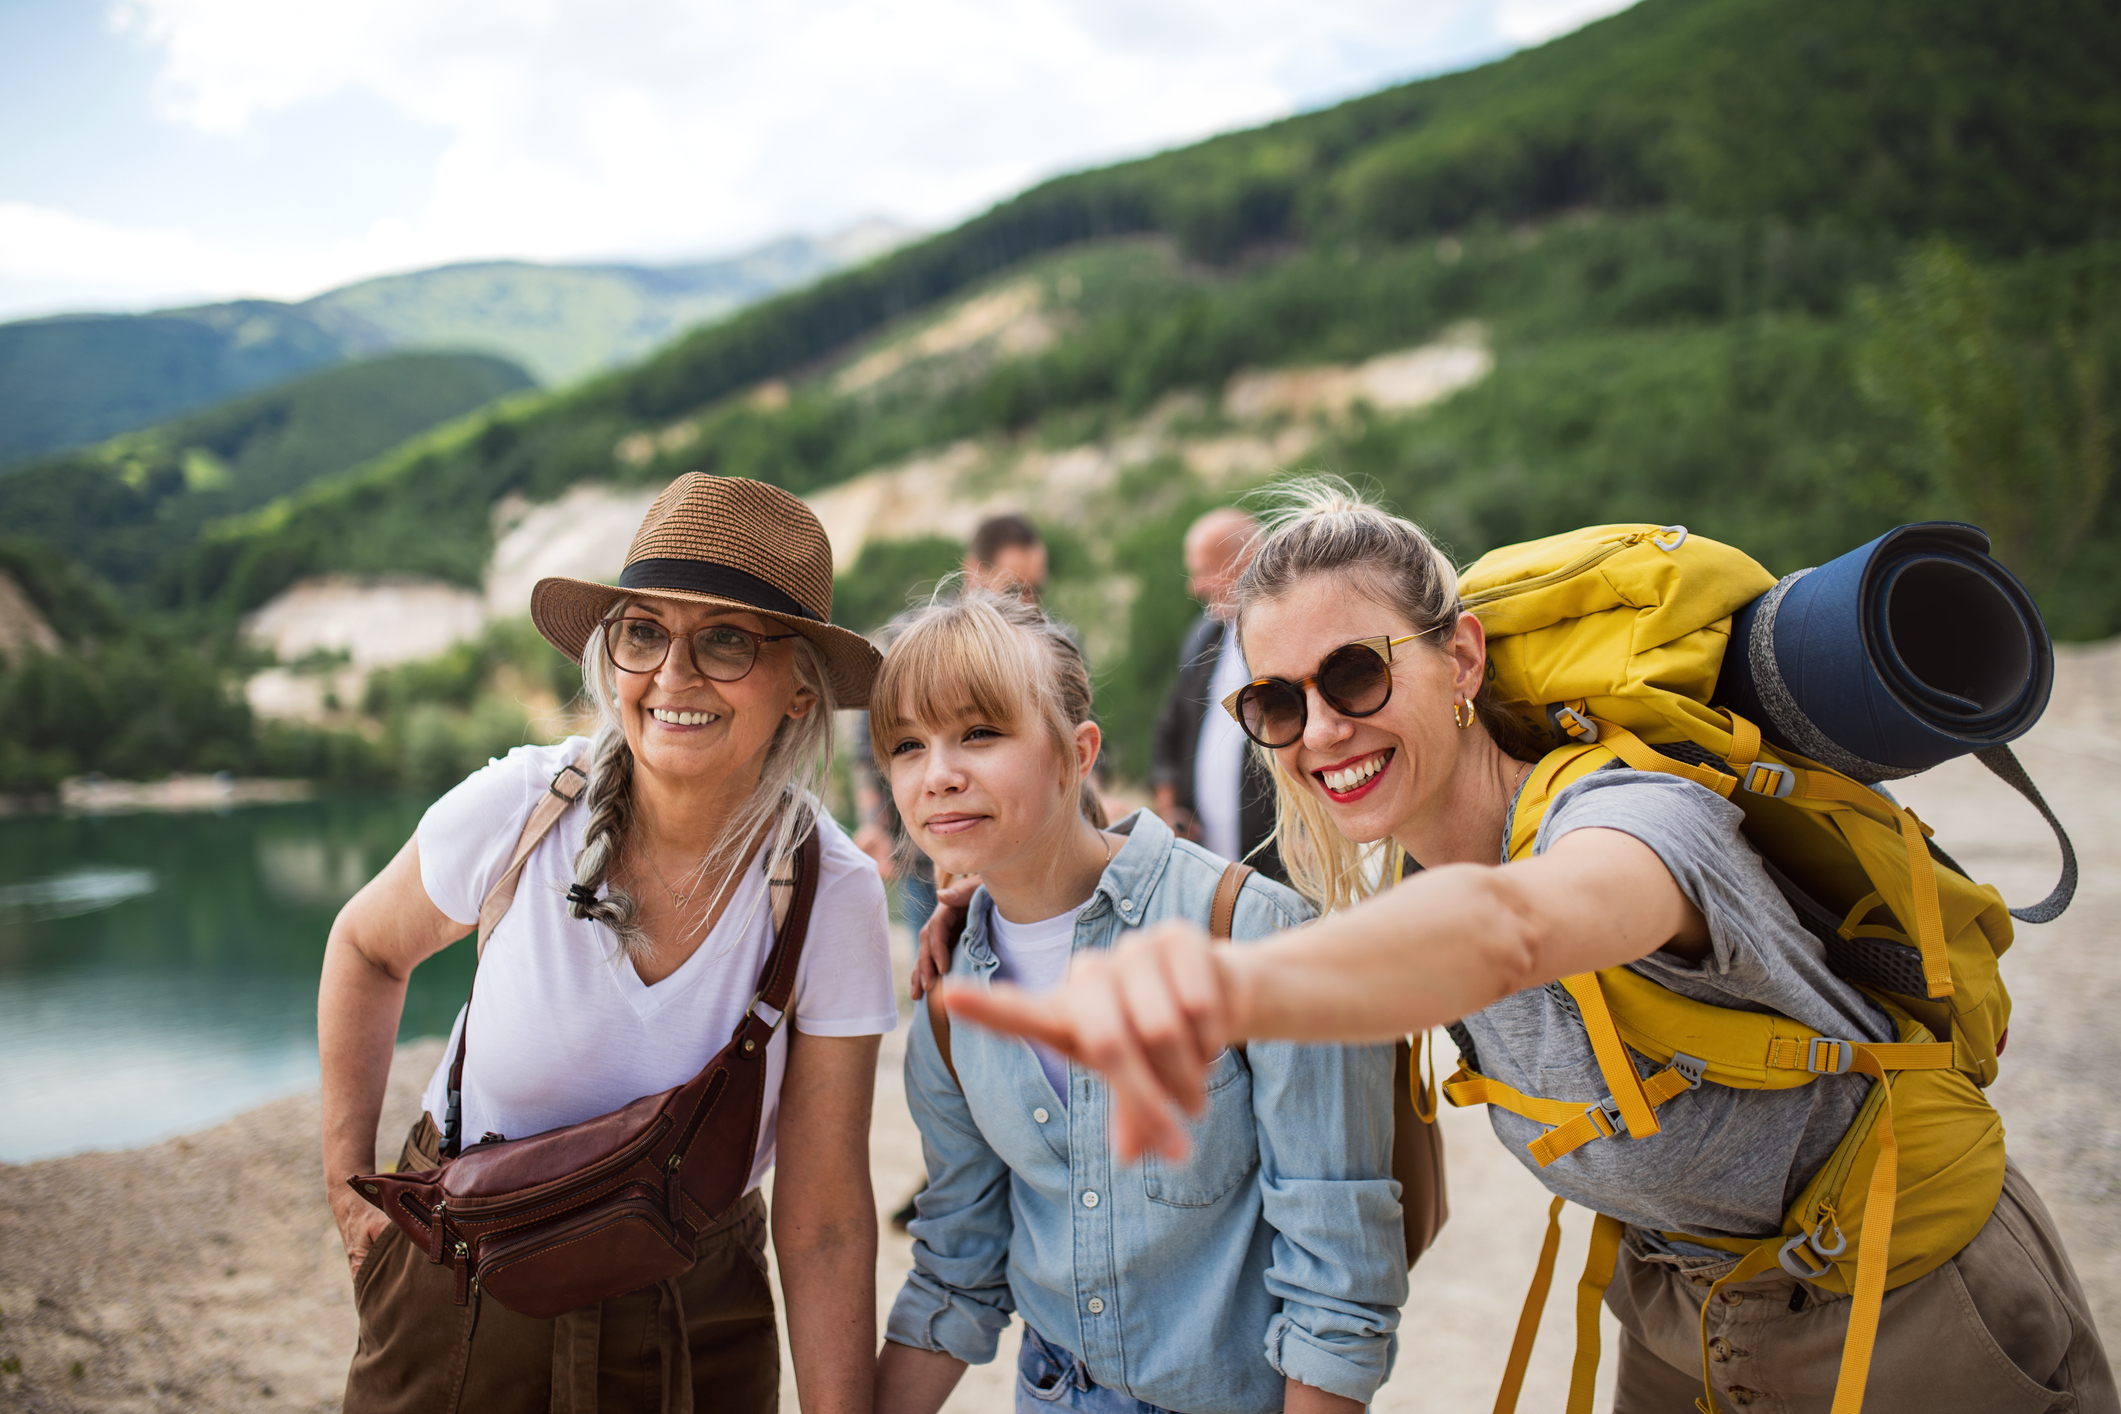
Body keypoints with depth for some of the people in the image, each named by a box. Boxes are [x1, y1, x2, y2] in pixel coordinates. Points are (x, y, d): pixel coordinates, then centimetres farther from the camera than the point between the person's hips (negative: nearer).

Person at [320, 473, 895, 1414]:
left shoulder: (832, 895, -19)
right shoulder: (514, 807, -18)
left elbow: (824, 1226, -14)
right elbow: (365, 948, 4)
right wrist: (348, 1181, 4)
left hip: (693, 1330, 0)